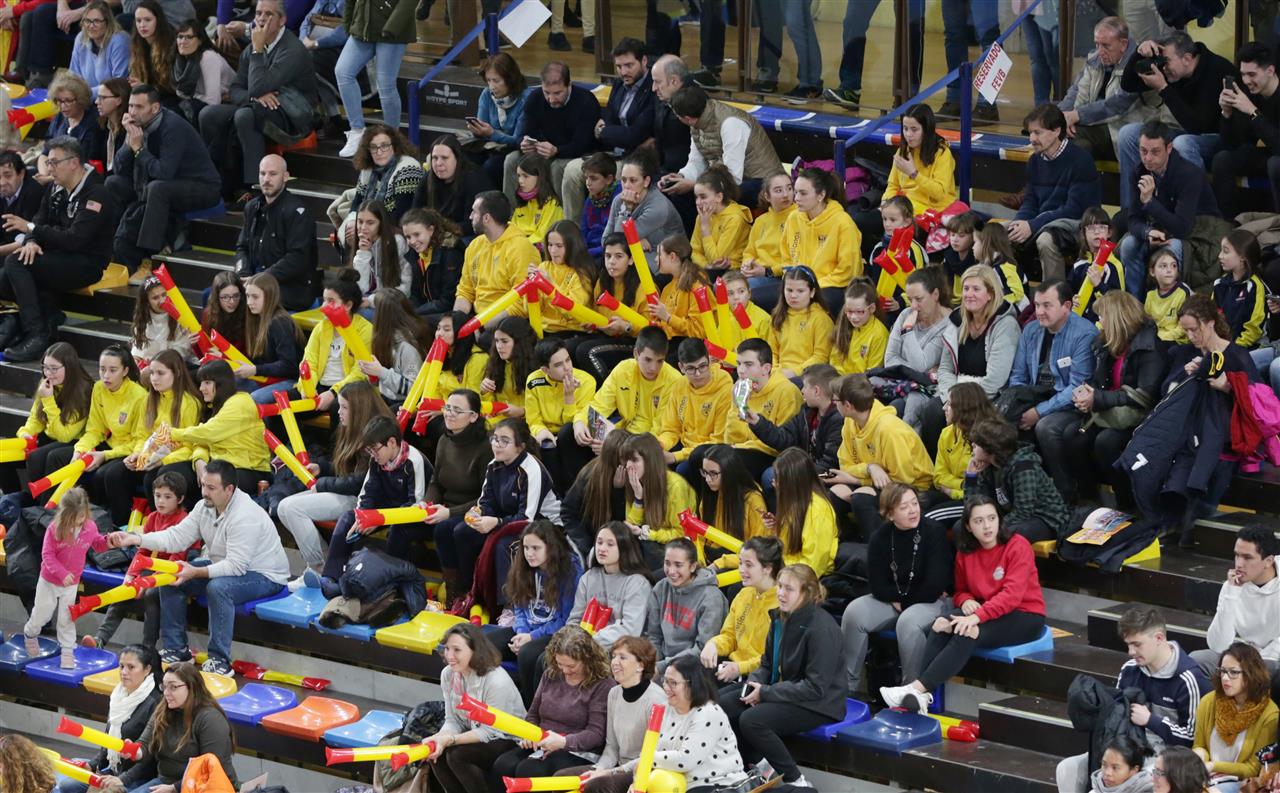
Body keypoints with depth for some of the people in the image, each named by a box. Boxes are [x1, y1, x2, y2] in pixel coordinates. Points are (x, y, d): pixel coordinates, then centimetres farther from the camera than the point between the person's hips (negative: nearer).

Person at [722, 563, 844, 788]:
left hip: (818, 705, -9)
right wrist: (754, 683, -10)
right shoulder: (780, 617, 4)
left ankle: (795, 780, -13)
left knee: (751, 720, -27)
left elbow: (816, 687, -23)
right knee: (723, 705, -4)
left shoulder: (821, 628, -22)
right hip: (783, 692, 9)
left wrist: (766, 693, -21)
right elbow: (767, 664, 14)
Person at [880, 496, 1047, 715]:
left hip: (1025, 617, -6)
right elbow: (961, 591, 18)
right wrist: (966, 600, -9)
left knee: (967, 634, -31)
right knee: (943, 625, -23)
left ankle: (918, 689, -37)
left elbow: (1012, 594, -24)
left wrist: (977, 616, -36)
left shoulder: (1017, 546, -14)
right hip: (988, 613, 6)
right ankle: (921, 696, -35)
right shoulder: (965, 552, 5)